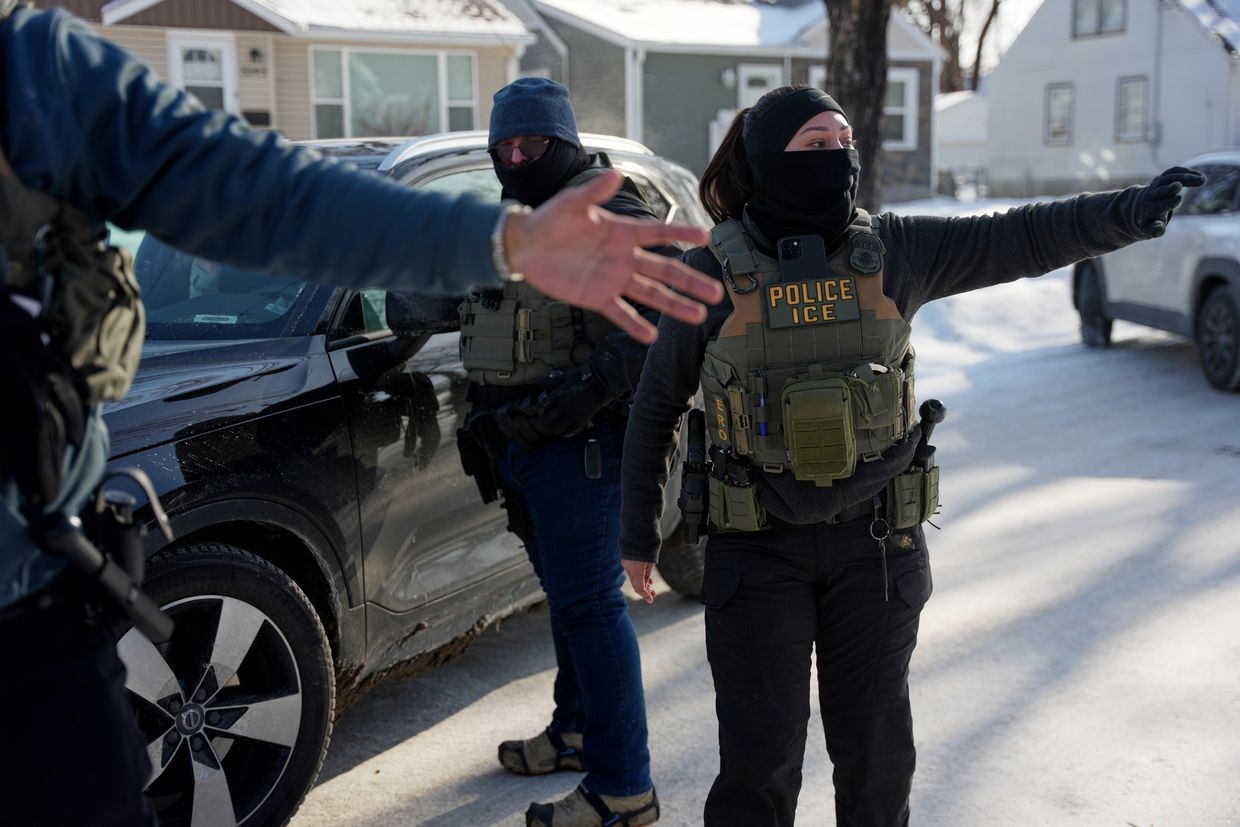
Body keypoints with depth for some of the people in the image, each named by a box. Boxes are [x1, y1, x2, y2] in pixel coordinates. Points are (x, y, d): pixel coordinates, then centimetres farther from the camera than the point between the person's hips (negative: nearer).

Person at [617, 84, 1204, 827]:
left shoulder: (892, 251, -3)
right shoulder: (713, 272, -7)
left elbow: (1019, 241, -13)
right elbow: (657, 408, 3)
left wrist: (1125, 214, -31)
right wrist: (639, 533, 7)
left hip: (875, 544, 2)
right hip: (761, 550, -2)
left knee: (875, 745, 13)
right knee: (760, 761, 0)